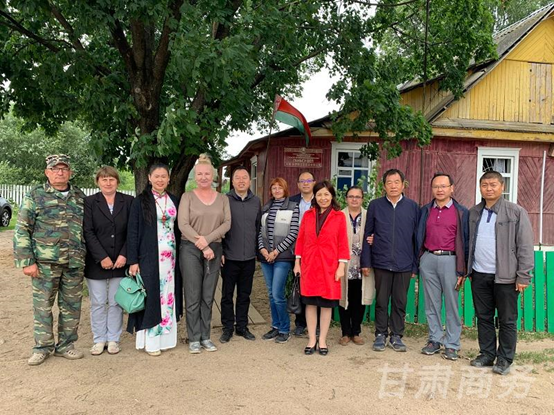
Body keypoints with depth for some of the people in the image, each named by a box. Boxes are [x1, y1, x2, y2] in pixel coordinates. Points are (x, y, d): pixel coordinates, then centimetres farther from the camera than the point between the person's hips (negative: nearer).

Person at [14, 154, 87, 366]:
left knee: (72, 305, 9)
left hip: (75, 263, 3)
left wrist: (84, 256, 10)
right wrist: (27, 261, -9)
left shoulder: (80, 197, 9)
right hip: (45, 263, -3)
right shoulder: (35, 196, -1)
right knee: (42, 305, 6)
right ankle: (42, 347, 21)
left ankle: (65, 345, 24)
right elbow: (22, 230, -3)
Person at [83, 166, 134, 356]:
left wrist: (124, 255, -9)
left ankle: (113, 339, 19)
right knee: (98, 303, 7)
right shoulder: (89, 202, 1)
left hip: (120, 262, 1)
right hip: (96, 262, 0)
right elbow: (88, 232, -5)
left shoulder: (128, 201, 3)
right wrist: (102, 257, -12)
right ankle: (99, 340, 19)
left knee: (116, 303, 8)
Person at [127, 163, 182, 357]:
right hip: (149, 256, -4)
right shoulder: (140, 201, -3)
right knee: (151, 295, -1)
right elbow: (132, 232, -6)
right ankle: (150, 340, 8)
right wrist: (133, 261, -11)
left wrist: (180, 255, 8)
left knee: (168, 295, 8)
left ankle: (165, 336, 19)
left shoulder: (174, 201, 9)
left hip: (170, 257, 4)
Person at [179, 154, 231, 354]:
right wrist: (202, 246, -13)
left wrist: (207, 239, -15)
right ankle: (194, 339, 12)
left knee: (208, 297, 8)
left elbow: (227, 223, -1)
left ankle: (206, 337, 19)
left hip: (214, 250, 3)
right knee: (193, 297, 1)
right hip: (191, 250, -2)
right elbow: (183, 224, -9)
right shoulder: (187, 197, 1)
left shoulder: (222, 199, 9)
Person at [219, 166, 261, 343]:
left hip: (249, 256, 3)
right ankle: (228, 328, 19)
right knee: (227, 294, 6)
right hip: (230, 256, -3)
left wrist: (257, 249, 9)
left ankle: (242, 326, 24)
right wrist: (220, 252, -7)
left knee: (244, 294, 12)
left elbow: (258, 226, 13)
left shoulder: (256, 201, 7)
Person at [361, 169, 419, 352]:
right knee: (381, 301, 8)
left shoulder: (412, 206, 4)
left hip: (404, 264, 0)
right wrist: (365, 262, 1)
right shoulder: (375, 205, 4)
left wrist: (415, 265, 3)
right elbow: (367, 234, 5)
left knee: (400, 302, 8)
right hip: (381, 262, 0)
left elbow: (417, 237, 5)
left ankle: (397, 336, 21)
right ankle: (380, 335, 21)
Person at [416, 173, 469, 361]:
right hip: (428, 259, 3)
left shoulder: (461, 212, 2)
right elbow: (419, 237, 14)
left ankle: (451, 344, 12)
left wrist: (462, 270, -4)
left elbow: (465, 241, 0)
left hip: (450, 260, -3)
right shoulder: (425, 211, 11)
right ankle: (435, 339, 20)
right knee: (431, 303, 9)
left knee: (452, 304, 3)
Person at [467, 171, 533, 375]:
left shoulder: (516, 213, -5)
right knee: (483, 317, 12)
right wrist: (467, 270, 10)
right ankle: (487, 354, 25)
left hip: (505, 276, -4)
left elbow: (525, 246, -6)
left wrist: (523, 276, -10)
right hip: (479, 275, 4)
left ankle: (505, 359, 18)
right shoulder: (473, 213, 10)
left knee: (507, 320, 5)